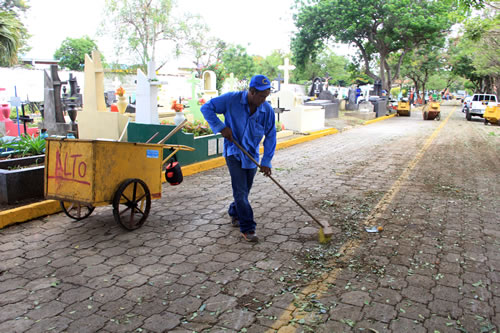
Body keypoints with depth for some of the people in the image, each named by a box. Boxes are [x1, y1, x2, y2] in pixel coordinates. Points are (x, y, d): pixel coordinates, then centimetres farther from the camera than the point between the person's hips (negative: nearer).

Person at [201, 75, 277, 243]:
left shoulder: (268, 110, -10)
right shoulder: (232, 99, -16)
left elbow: (270, 136, -4)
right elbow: (206, 108, -9)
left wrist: (266, 161, -9)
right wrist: (221, 127, -19)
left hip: (251, 154, 3)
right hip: (234, 152, -3)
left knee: (245, 190, 14)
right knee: (240, 191, -9)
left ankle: (235, 213, 42)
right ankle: (247, 228, 0)